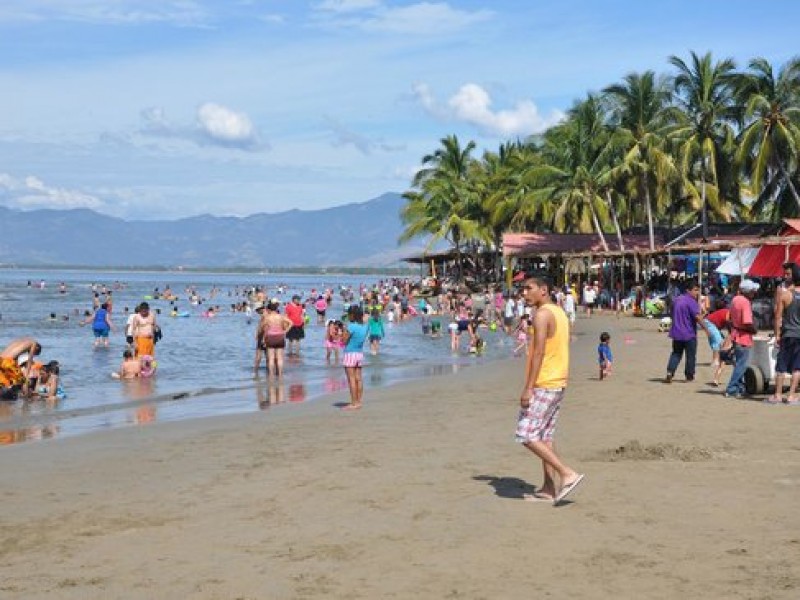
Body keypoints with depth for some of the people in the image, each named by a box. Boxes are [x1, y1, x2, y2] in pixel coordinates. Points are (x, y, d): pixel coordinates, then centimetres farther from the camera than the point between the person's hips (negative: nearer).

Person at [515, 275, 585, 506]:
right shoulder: (559, 312, 16)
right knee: (544, 436, 13)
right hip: (558, 383, 10)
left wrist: (528, 388, -22)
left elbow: (539, 352, -21)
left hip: (543, 385, -10)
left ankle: (568, 473, -11)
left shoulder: (542, 314, -14)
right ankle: (548, 488, 15)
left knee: (526, 435, -8)